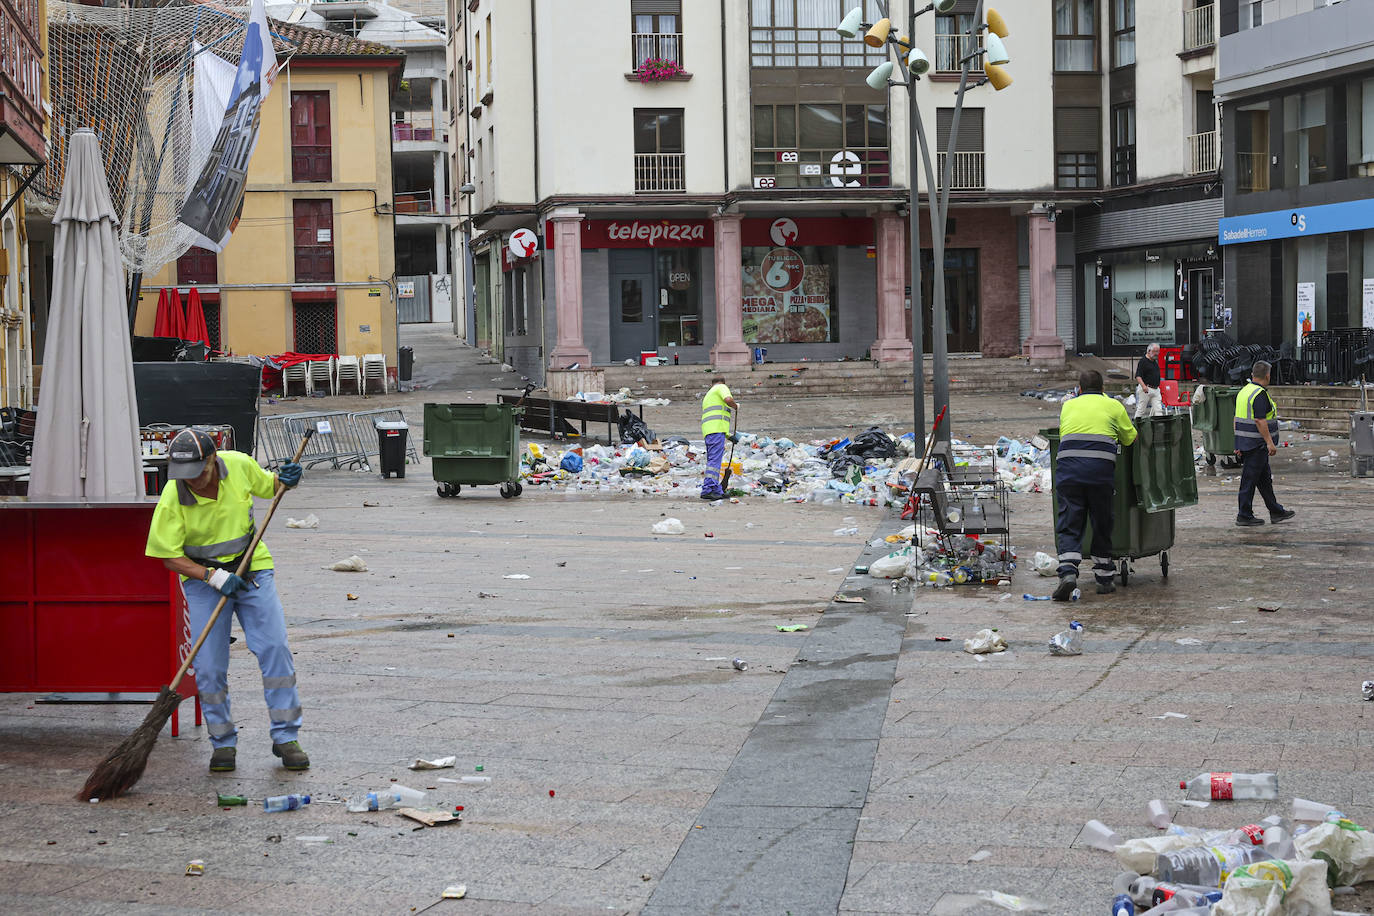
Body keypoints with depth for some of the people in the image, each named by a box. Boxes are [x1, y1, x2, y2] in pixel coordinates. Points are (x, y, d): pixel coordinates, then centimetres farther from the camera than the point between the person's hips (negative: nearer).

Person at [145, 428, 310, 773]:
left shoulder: (239, 466, -13)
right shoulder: (173, 499, -19)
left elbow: (267, 486, 10)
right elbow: (170, 557, -12)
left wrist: (284, 482, -13)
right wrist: (213, 576, -23)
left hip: (252, 568, 1)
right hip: (202, 577, -1)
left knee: (275, 648, -8)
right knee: (209, 665, -6)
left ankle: (285, 737, 1)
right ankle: (222, 742, 11)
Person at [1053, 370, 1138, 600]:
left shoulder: (1068, 406, 22)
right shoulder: (1113, 405, 15)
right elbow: (1131, 438, 19)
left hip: (1068, 466, 1)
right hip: (1100, 468, -1)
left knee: (1069, 525, 1)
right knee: (1102, 525, 12)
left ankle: (1068, 572, -18)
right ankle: (1104, 578, 18)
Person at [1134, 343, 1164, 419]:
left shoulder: (1155, 361, 15)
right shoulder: (1143, 361, -9)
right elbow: (1138, 376, -17)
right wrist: (1143, 386, -31)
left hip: (1156, 389, 7)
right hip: (1145, 389, -7)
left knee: (1158, 410, -2)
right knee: (1141, 410, 1)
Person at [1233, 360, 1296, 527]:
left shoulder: (1244, 392, 13)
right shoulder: (1260, 394, -16)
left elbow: (1237, 419, 16)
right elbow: (1260, 421, -23)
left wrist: (1238, 444, 18)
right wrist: (1269, 442, -20)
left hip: (1244, 442, 10)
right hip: (1256, 443, -10)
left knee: (1265, 478, 15)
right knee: (1250, 479, -5)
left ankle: (1276, 512, 22)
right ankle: (1244, 516, -1)